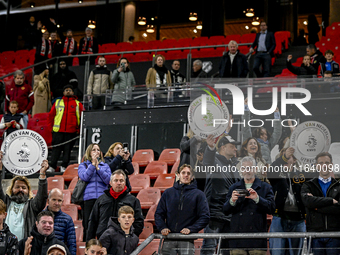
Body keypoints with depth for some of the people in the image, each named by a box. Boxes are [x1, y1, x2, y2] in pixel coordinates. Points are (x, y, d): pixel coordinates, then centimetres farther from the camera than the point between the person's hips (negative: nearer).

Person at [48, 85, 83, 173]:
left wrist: (78, 129, 1)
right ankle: (52, 167, 1)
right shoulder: (58, 102, 14)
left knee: (67, 149, 1)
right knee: (56, 149, -2)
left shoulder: (77, 104, 11)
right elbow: (51, 115, 15)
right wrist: (51, 127, 6)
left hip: (71, 132, 0)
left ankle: (64, 167, 8)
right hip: (58, 131, 0)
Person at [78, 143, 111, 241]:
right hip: (88, 198, -1)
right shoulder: (83, 165, 14)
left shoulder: (105, 166, 17)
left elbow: (108, 180, 1)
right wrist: (93, 164, -5)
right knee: (88, 226, -1)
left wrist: (98, 168, -4)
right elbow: (85, 177, -6)